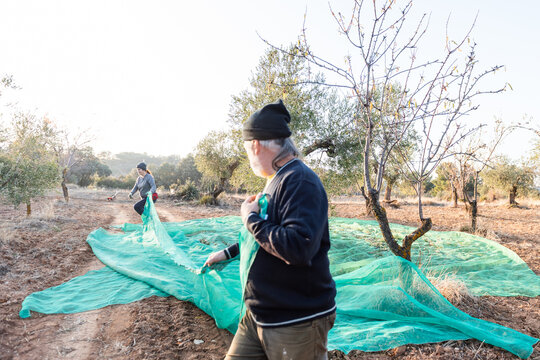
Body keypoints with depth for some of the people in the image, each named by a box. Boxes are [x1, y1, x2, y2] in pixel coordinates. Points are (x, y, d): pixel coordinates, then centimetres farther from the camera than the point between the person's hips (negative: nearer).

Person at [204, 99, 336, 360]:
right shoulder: (277, 181, 12)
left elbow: (299, 247, -34)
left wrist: (251, 219, -21)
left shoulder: (300, 182, -21)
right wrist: (227, 253, 27)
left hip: (296, 322, -9)